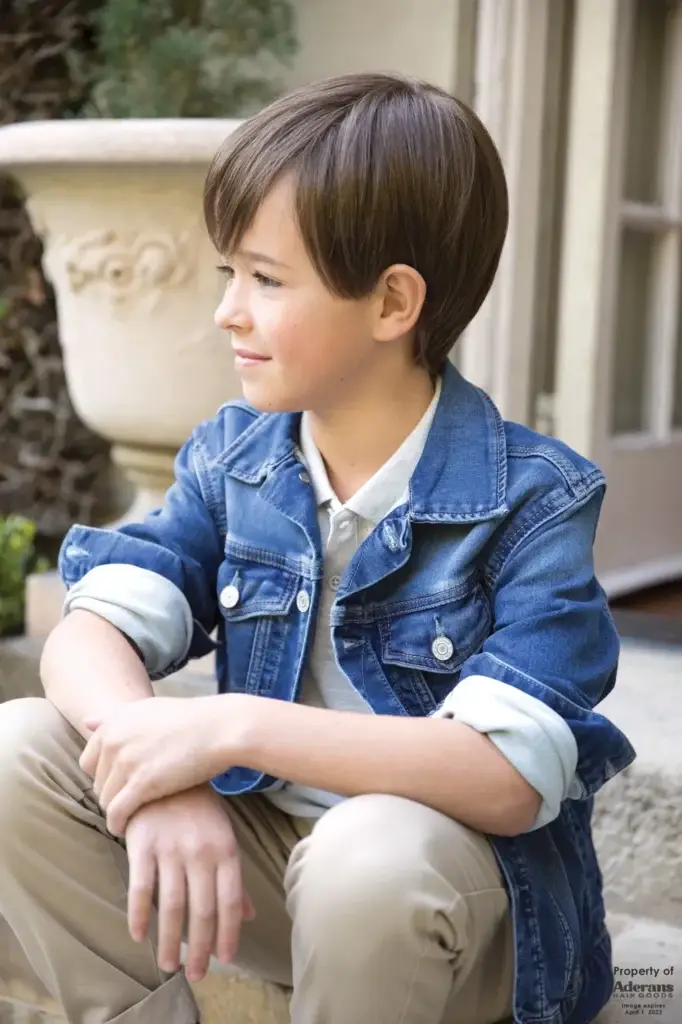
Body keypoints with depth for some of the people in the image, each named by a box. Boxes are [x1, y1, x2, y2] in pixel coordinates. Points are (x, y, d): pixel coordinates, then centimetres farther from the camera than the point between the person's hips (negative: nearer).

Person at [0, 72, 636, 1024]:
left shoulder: (532, 499, -17)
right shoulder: (231, 456, -1)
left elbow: (512, 778, -27)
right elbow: (90, 631, -10)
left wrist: (236, 726, -32)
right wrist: (158, 775, -32)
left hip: (455, 873, -4)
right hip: (264, 843, 5)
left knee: (367, 852, -38)